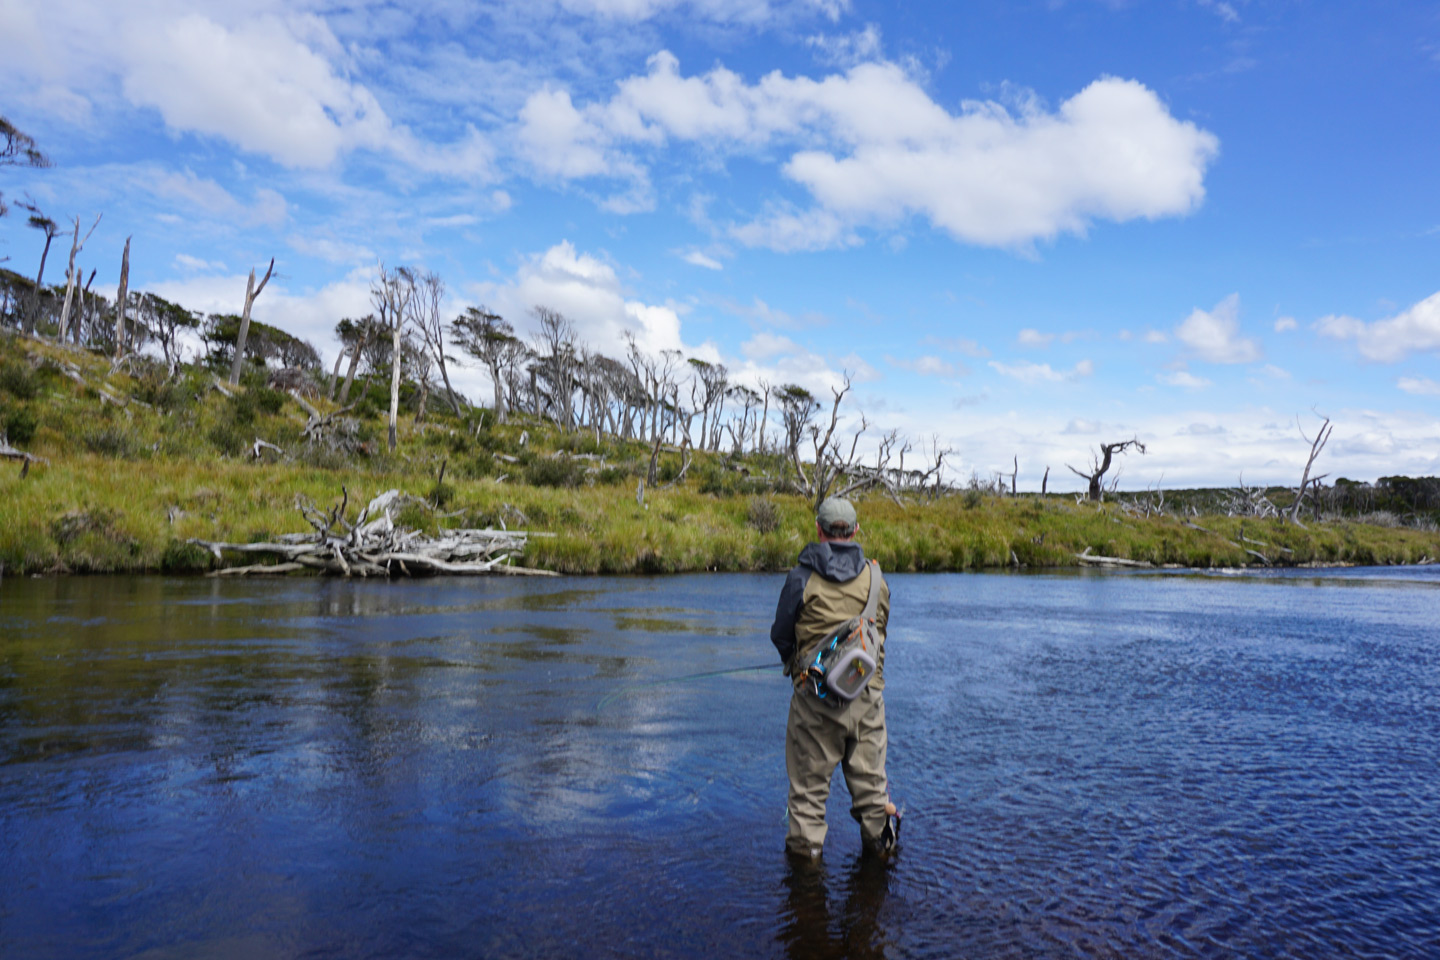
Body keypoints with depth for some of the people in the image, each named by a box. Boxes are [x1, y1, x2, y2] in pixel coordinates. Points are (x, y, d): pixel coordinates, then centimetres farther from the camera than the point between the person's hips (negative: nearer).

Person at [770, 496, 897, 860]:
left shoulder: (802, 577, -8)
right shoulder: (875, 576, 3)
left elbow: (780, 634, 1)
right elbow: (881, 633, 13)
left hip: (815, 692, -3)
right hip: (867, 690, 3)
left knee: (809, 775, 9)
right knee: (869, 771, 17)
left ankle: (806, 843, 18)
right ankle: (878, 837, 31)